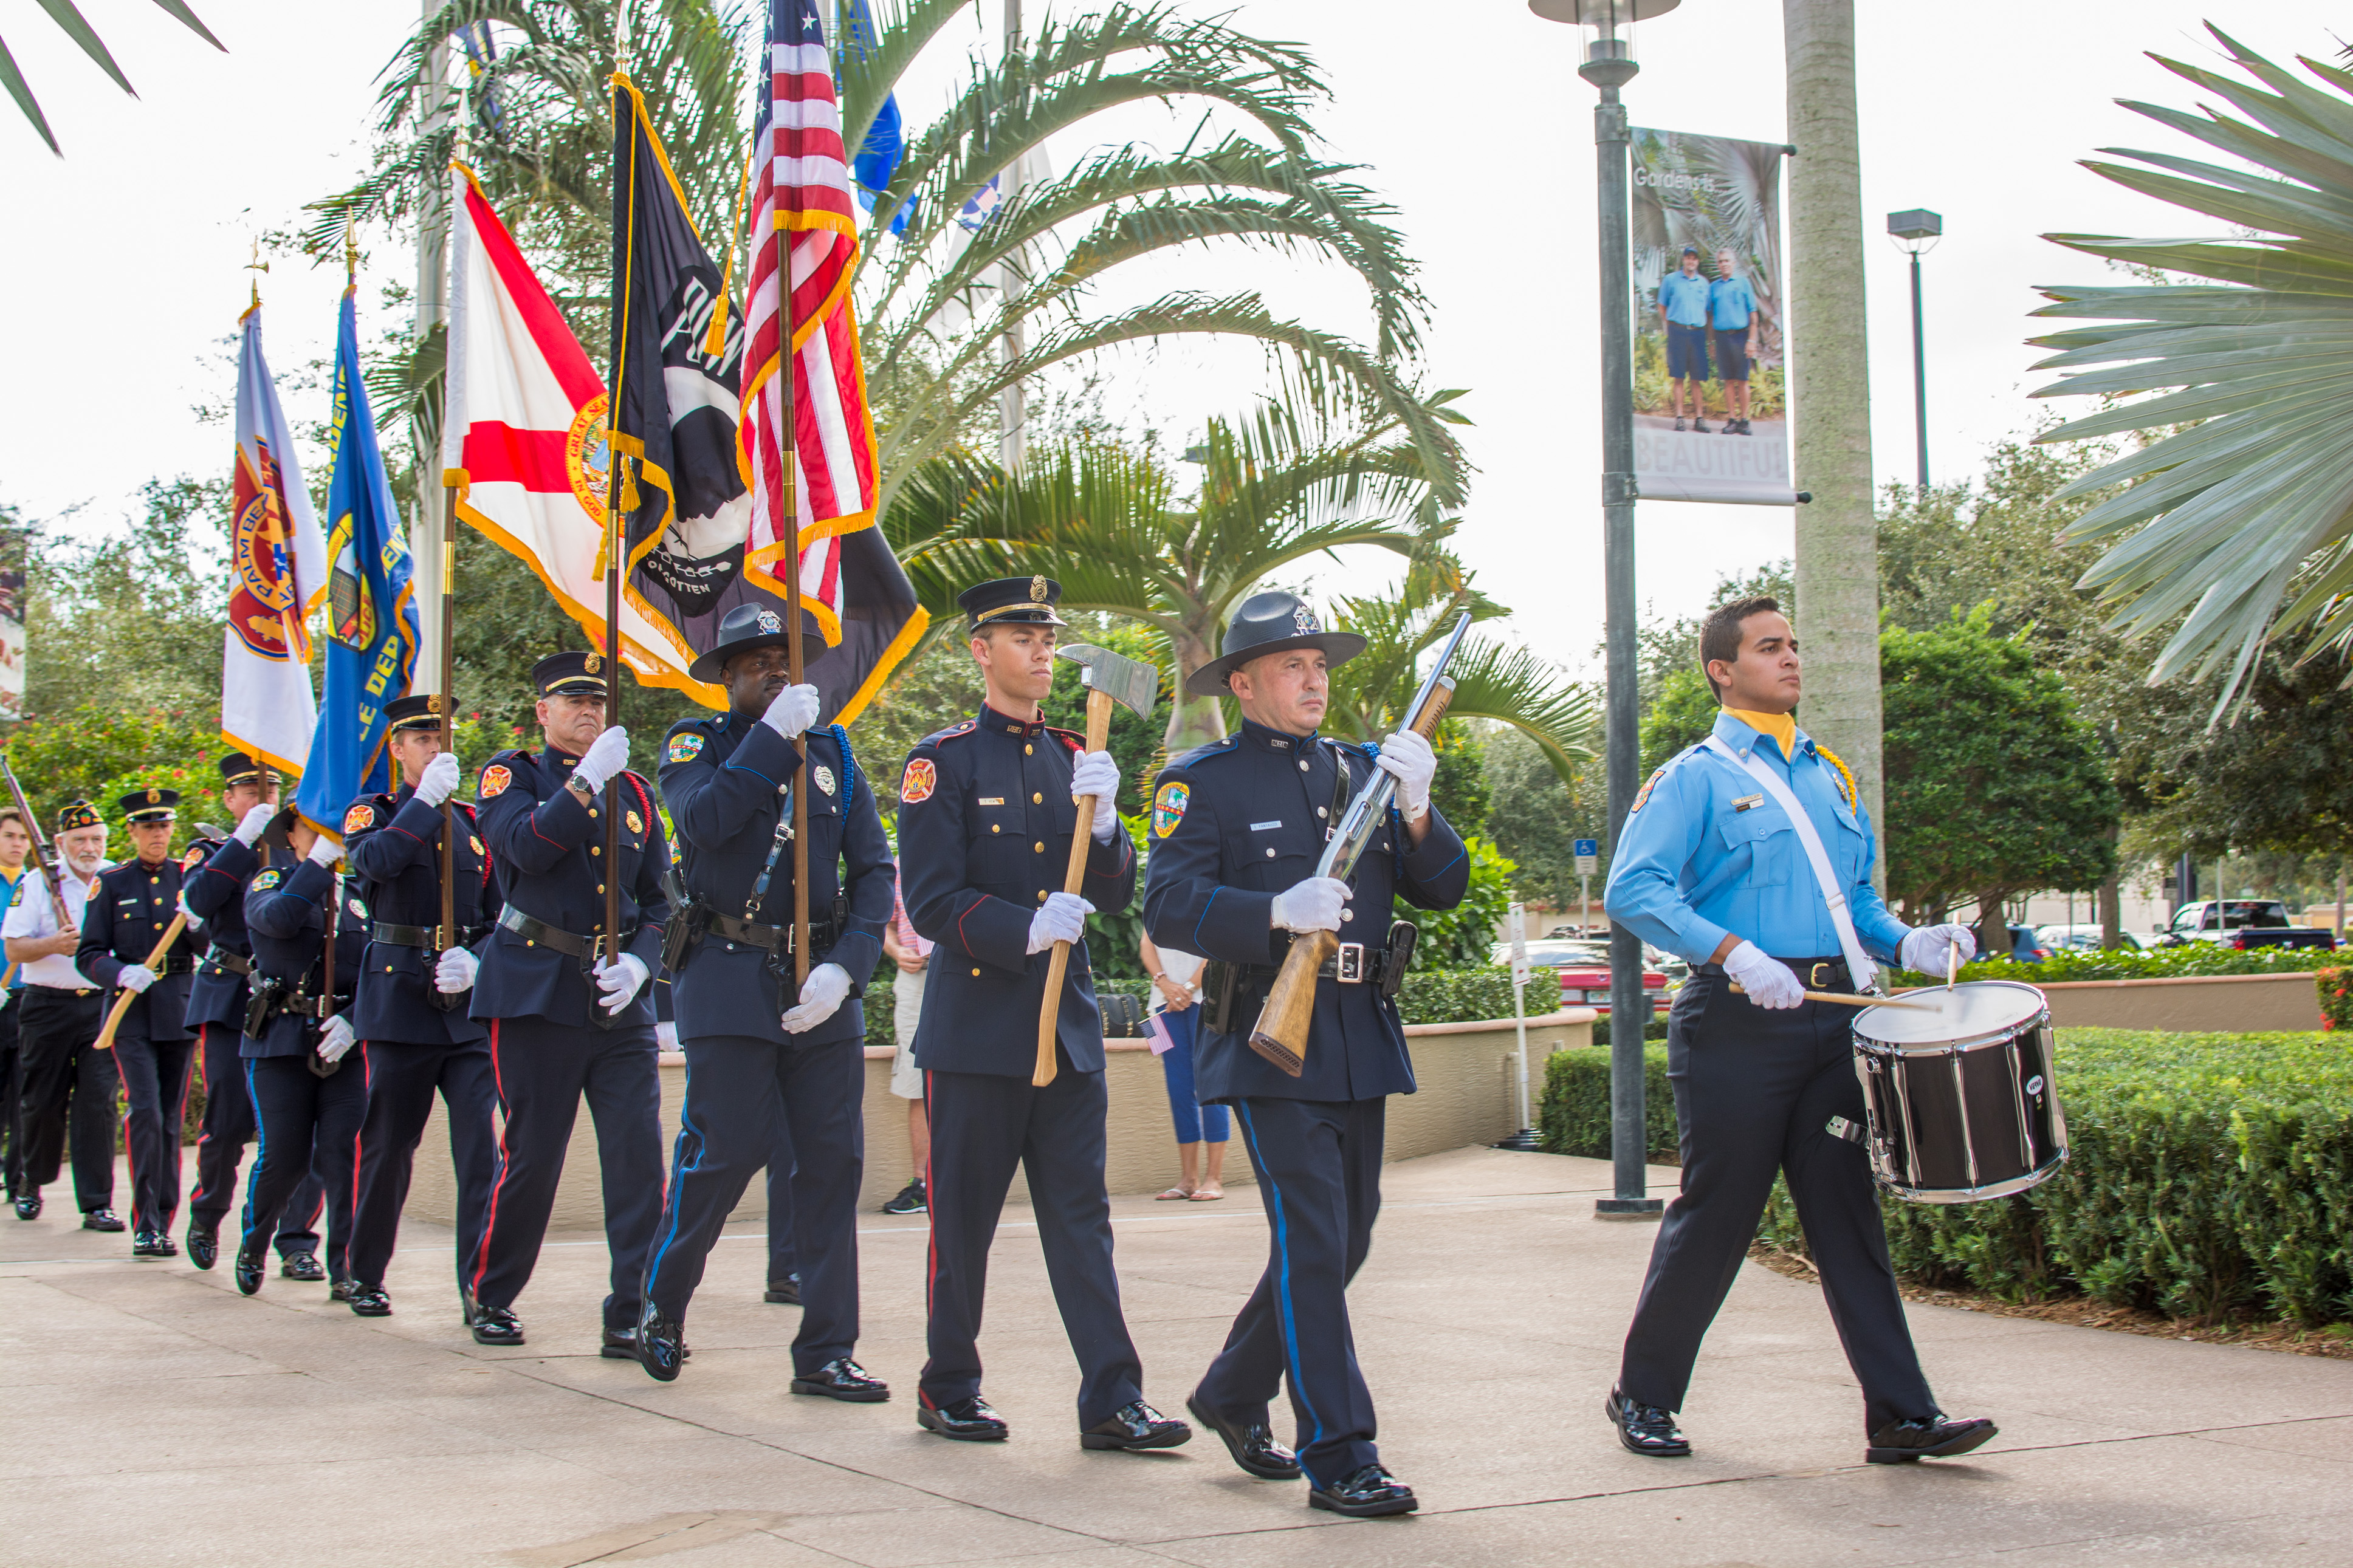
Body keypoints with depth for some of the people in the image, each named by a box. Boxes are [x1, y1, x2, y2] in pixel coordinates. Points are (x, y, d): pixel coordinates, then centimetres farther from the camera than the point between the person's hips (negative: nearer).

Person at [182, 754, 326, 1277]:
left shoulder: (297, 851, 16)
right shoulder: (211, 852, 11)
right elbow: (198, 901, -11)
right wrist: (245, 840, -12)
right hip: (229, 1001, -1)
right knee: (229, 1121, -6)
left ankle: (297, 1244, -2)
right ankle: (206, 1214, 22)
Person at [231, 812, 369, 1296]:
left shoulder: (359, 895, 11)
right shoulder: (271, 882, 3)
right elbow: (279, 918, -22)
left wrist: (353, 1021, -10)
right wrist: (321, 860, -22)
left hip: (344, 1043, 2)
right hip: (280, 1042, -2)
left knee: (344, 1153, -9)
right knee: (283, 1156, -3)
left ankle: (347, 1269, -1)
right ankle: (252, 1246, 24)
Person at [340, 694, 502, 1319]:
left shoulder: (470, 822, 15)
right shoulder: (372, 814, 5)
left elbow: (495, 917, 14)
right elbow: (376, 861, -19)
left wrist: (474, 963, -5)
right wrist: (426, 799, -20)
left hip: (468, 1007, 2)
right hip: (398, 1003, -2)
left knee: (481, 1147, -9)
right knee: (387, 1146, 5)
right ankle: (366, 1276, 22)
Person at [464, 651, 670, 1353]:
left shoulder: (633, 791, 16)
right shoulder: (511, 775, 5)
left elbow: (660, 898, 13)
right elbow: (527, 847, -16)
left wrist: (640, 961, -5)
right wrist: (587, 782, -22)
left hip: (622, 1001, 3)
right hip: (537, 995, -3)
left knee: (639, 1154, -6)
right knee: (531, 1156, 2)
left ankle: (632, 1316, -2)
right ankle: (489, 1296, 22)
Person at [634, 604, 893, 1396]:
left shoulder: (833, 753, 14)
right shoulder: (696, 743, 7)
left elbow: (874, 869, 7)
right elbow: (704, 821, -16)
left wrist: (845, 966, -7)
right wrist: (772, 735, -15)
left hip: (821, 987, 3)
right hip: (729, 981, -3)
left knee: (832, 1161, 0)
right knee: (726, 1150, -7)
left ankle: (826, 1351, 6)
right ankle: (661, 1309, 17)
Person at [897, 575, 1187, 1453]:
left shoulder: (1073, 760, 13)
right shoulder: (943, 761, -3)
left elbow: (1118, 895, 8)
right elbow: (930, 904, -10)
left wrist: (1101, 821, -11)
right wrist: (1027, 929, -24)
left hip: (1069, 1023, 5)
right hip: (976, 1026, -4)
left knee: (1081, 1214, 2)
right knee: (963, 1217, 4)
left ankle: (1112, 1402, 1)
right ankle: (949, 1390, 18)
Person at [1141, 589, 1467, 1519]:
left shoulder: (1363, 770, 14)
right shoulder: (1202, 781, -2)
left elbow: (1443, 890, 10)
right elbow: (1170, 909, -14)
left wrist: (1417, 812, -8)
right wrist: (1279, 911, -28)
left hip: (1362, 1044, 7)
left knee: (1343, 1243, 14)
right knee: (1311, 1245, -11)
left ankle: (1231, 1395, 33)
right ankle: (1339, 1459, -7)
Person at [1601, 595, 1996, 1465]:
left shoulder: (1830, 775, 19)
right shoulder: (1695, 777, -1)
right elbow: (1632, 890, -13)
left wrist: (1906, 941, 4)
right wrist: (1732, 951, -25)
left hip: (1832, 1020, 5)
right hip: (1737, 1024, -5)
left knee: (1849, 1211, 3)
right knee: (1715, 1214, 1)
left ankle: (1901, 1413, 3)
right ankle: (1644, 1397, 16)